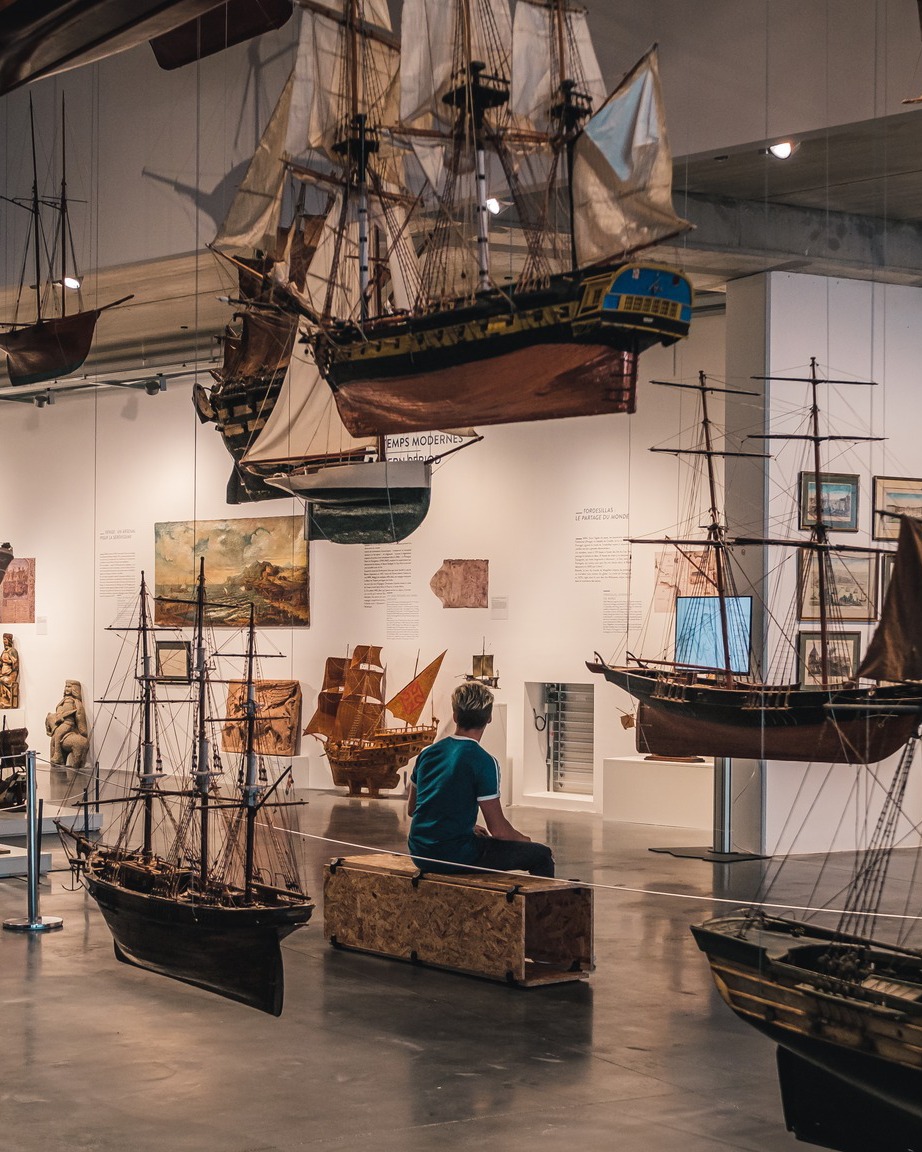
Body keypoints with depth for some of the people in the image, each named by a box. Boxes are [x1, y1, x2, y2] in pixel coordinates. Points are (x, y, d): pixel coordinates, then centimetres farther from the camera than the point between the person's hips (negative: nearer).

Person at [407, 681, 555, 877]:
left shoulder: (427, 753, 6)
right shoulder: (484, 762, -14)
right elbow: (497, 829, -14)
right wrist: (522, 839, 9)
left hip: (419, 855, 8)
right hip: (455, 857, -8)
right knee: (542, 855, 4)